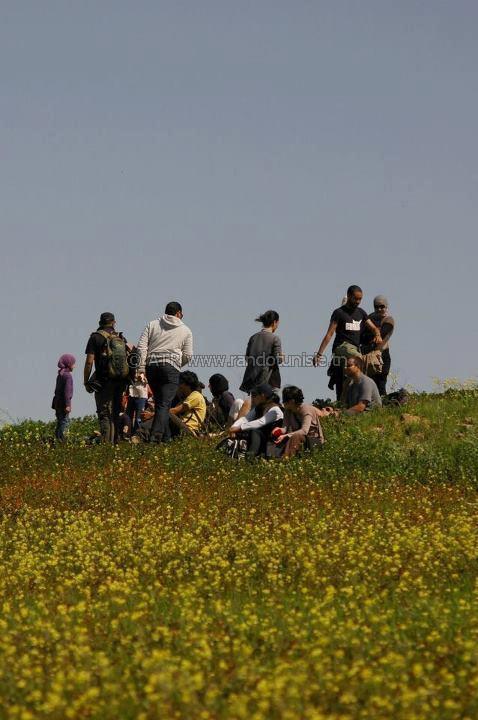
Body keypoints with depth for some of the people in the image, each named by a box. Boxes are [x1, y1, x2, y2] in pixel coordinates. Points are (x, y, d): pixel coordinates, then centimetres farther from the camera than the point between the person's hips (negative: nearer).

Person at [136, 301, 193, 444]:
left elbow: (141, 347, 5)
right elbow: (188, 356, 7)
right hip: (171, 366, -3)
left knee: (159, 402, 14)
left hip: (151, 366, 3)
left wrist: (141, 369, 2)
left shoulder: (152, 325, 16)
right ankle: (156, 436, -24)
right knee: (164, 404, -8)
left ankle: (166, 437, 17)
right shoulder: (185, 330, 11)